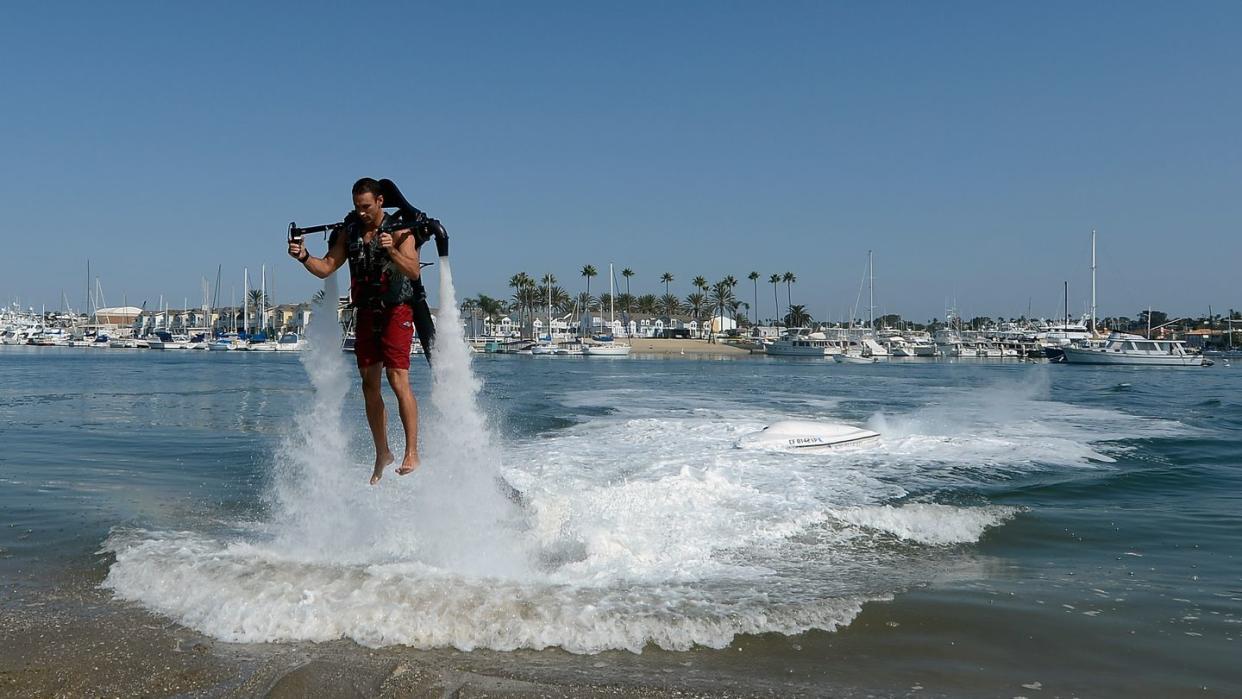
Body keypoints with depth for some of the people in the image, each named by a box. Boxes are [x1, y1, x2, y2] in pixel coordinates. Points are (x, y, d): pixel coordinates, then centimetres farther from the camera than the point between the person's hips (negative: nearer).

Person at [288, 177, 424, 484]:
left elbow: (414, 271, -20)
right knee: (369, 386, 6)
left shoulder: (400, 230, -7)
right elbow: (326, 268, 6)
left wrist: (392, 251, -37)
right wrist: (304, 257, -13)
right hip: (366, 313, 6)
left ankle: (412, 452, -15)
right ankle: (383, 453, 18)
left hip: (396, 312, -5)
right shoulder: (350, 231, 8)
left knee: (398, 380, -17)